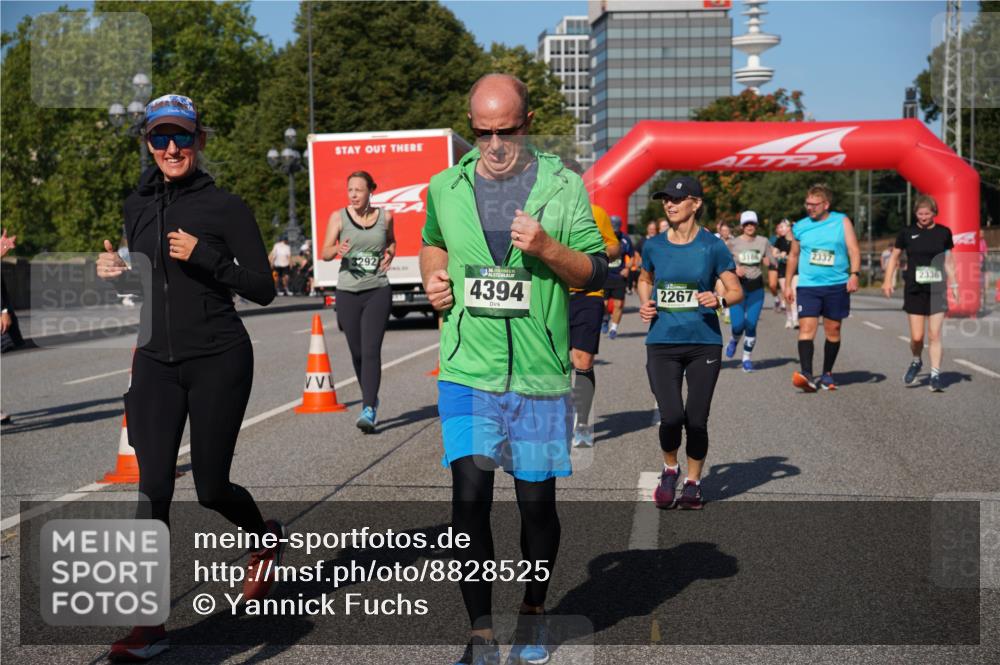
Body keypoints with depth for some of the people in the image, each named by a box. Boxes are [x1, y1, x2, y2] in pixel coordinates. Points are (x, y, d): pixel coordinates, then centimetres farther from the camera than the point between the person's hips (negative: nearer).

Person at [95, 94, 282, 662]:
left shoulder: (225, 206, -6)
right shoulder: (138, 206, 10)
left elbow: (263, 289, -7)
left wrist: (204, 255, -19)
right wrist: (115, 273, 1)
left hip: (218, 360, -4)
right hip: (155, 361, 4)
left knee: (212, 487, 4)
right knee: (153, 488, -4)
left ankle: (266, 537, 38)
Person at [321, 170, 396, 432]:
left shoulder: (384, 216, 4)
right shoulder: (338, 217, 1)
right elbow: (325, 253, -4)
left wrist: (389, 254, 2)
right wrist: (338, 249, -26)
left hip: (378, 292, -1)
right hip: (348, 293, 1)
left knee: (371, 350, -13)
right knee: (357, 352, 10)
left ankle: (368, 410, -16)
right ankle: (371, 399, 33)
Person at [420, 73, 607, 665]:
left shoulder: (562, 187, 0)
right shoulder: (446, 187, 7)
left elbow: (595, 272, 2)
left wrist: (546, 248, -16)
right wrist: (433, 278, 5)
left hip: (539, 373, -1)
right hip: (467, 371, 1)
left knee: (537, 501, 7)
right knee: (470, 498, -5)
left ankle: (534, 613, 31)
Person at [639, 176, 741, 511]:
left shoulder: (713, 246, -3)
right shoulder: (653, 246, 5)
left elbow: (736, 291, 1)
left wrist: (719, 299, -20)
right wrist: (645, 304, 5)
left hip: (704, 343, -1)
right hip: (662, 343, 1)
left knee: (696, 420, 1)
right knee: (671, 416, -11)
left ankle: (693, 483, 23)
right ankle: (670, 470, 18)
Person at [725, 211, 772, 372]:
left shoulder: (763, 242, 5)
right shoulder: (733, 243, 0)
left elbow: (771, 264, 11)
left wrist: (767, 262, -12)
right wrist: (734, 269, -13)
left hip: (756, 288, 1)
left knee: (751, 325, -2)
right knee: (738, 325, -9)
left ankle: (747, 358, 13)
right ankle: (733, 341, 27)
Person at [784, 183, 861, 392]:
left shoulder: (842, 221, 3)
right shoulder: (800, 227, 8)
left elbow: (853, 250, -2)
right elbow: (793, 256, 18)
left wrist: (854, 274, -17)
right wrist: (788, 283, 17)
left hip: (837, 285, 0)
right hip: (808, 286, 0)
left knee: (833, 330, 8)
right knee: (806, 327, -14)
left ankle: (827, 374, 22)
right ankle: (807, 375, -23)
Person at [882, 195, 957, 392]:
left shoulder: (944, 233, 3)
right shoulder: (907, 233, 1)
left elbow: (948, 261, 12)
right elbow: (894, 256, 11)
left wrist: (953, 284, 8)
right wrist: (888, 280, 2)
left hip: (937, 290, 0)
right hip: (914, 290, 0)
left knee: (935, 335, -5)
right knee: (917, 337, -1)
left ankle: (935, 375, 1)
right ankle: (916, 362, 29)